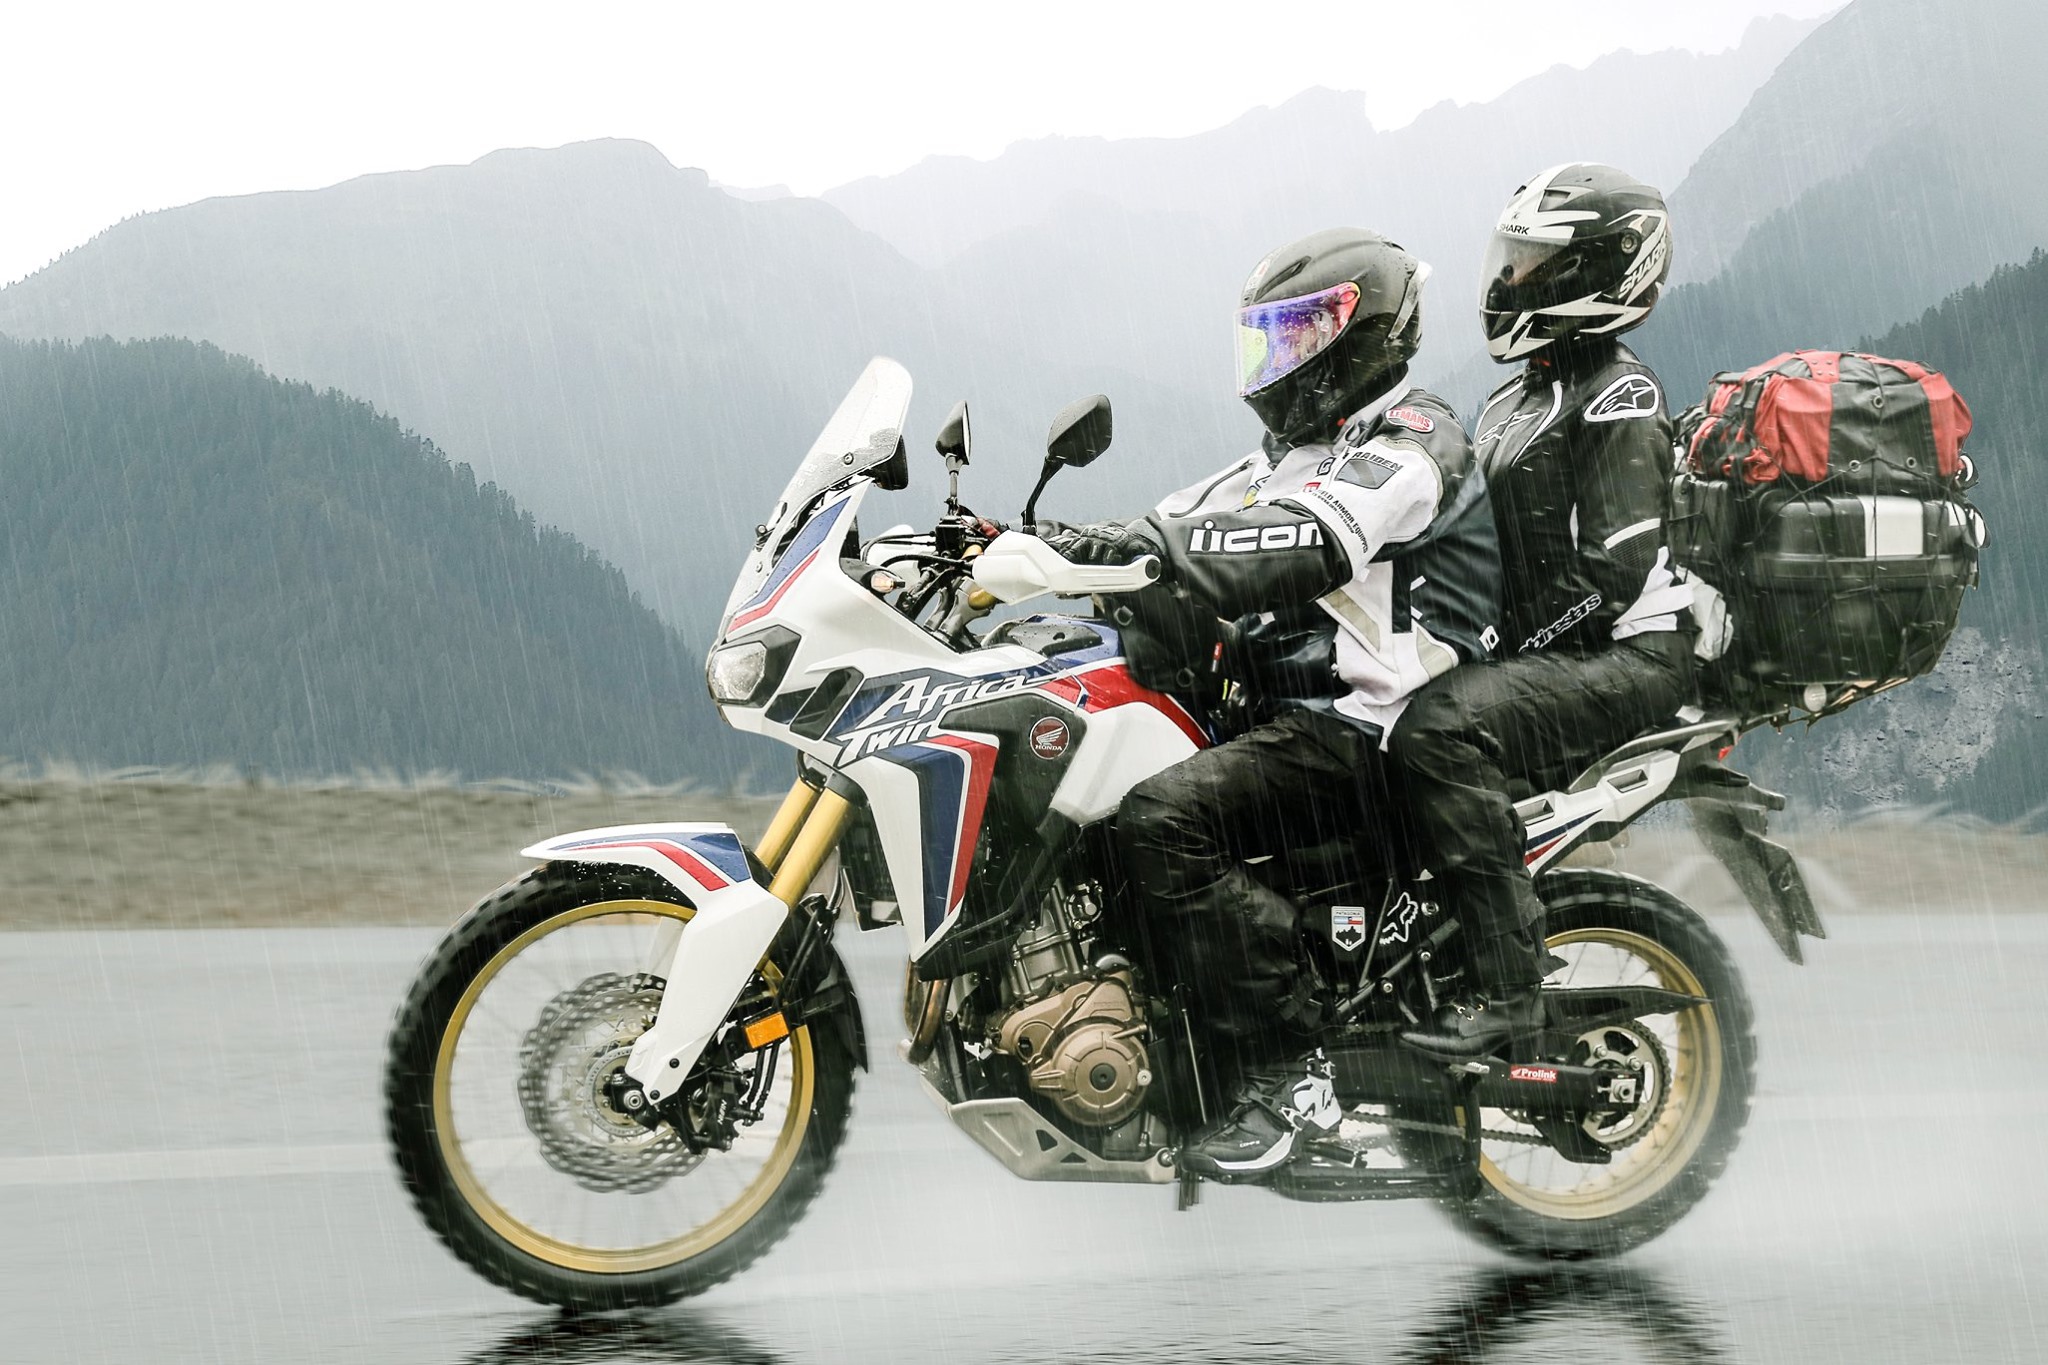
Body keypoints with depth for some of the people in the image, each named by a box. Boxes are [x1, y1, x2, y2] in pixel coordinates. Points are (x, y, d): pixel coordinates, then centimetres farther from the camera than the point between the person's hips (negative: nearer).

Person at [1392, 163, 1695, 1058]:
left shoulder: (1614, 395, -11)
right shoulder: (1516, 401, 19)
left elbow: (1616, 570, -20)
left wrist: (1510, 653, -20)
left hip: (1630, 655, -10)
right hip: (1550, 655, 10)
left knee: (1438, 730, -34)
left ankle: (1507, 983, -34)